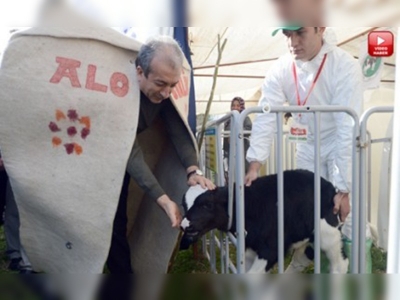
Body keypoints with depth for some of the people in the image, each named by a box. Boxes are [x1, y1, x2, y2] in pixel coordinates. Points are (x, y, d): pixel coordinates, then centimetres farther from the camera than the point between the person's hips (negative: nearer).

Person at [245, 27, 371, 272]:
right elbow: (266, 117, -20)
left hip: (343, 146, -4)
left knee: (347, 213, -10)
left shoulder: (345, 66, -29)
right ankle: (301, 262, 33)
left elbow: (349, 129, -31)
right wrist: (255, 165, -32)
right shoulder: (281, 69, -17)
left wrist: (343, 189, -32)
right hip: (309, 145, 4)